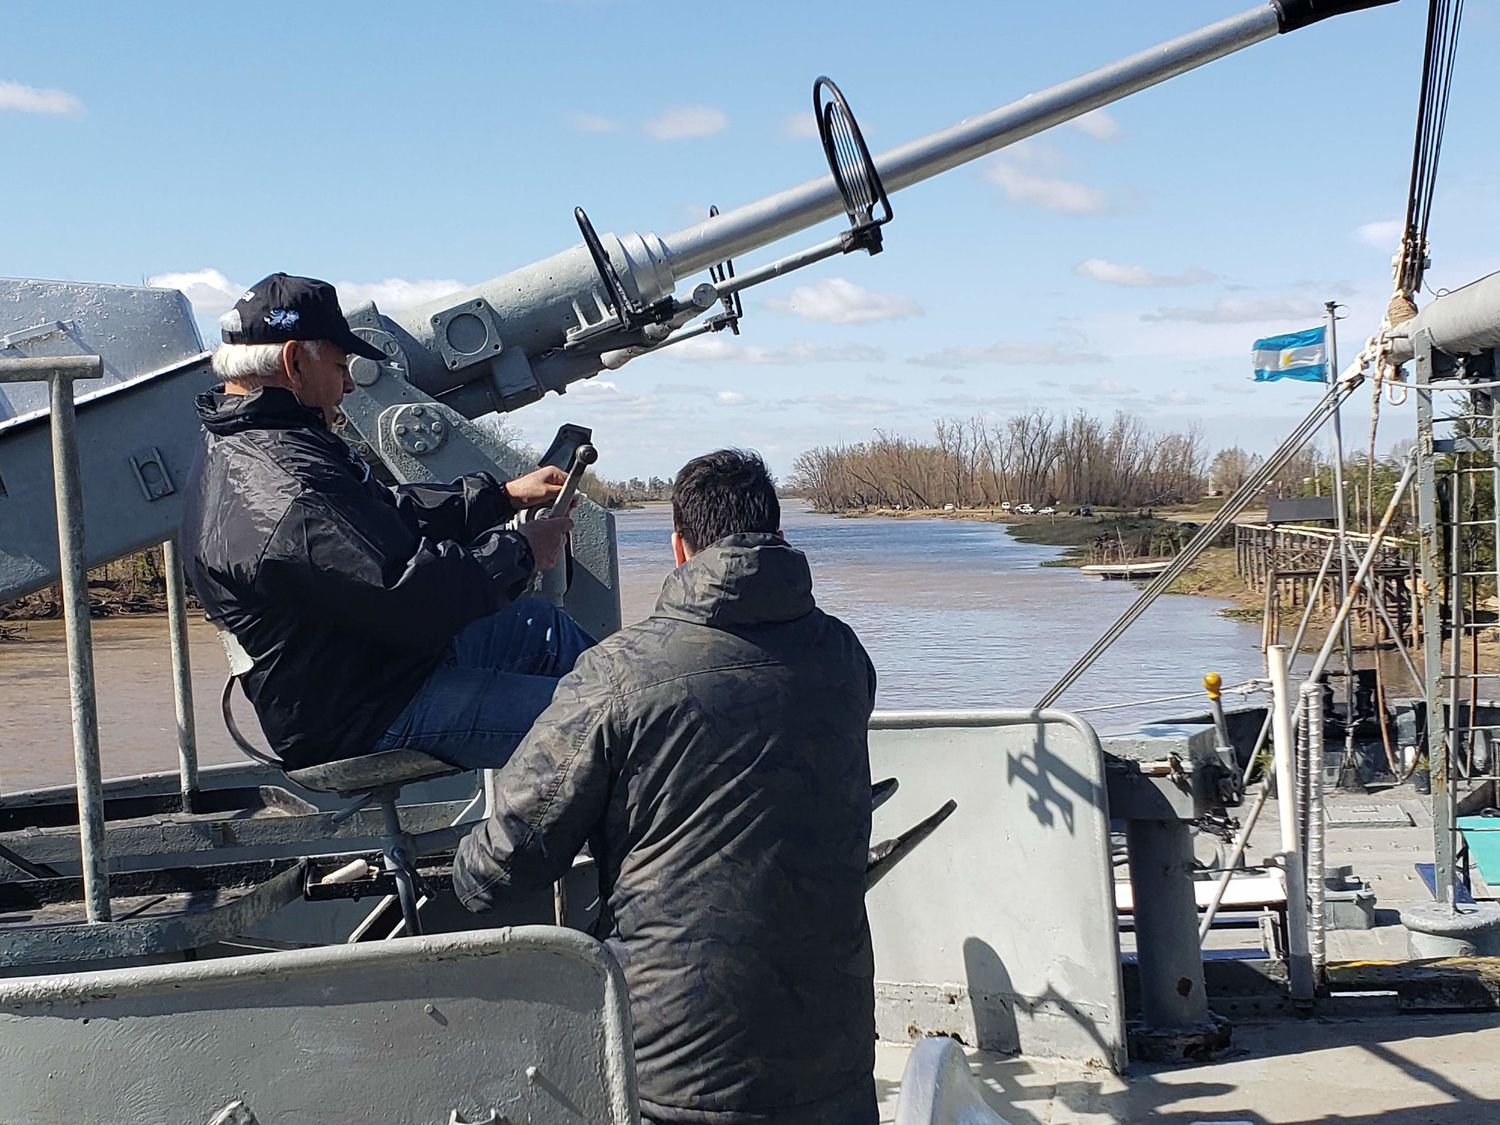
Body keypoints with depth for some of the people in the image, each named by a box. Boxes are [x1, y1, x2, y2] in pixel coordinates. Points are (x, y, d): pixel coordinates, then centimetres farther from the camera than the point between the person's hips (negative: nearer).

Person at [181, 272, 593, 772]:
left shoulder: (240, 447, 8)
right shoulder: (289, 504, -29)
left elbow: (391, 512, 18)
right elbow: (416, 601, -28)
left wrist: (504, 495, 15)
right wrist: (520, 552, -12)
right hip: (369, 721, -11)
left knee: (544, 626, 22)